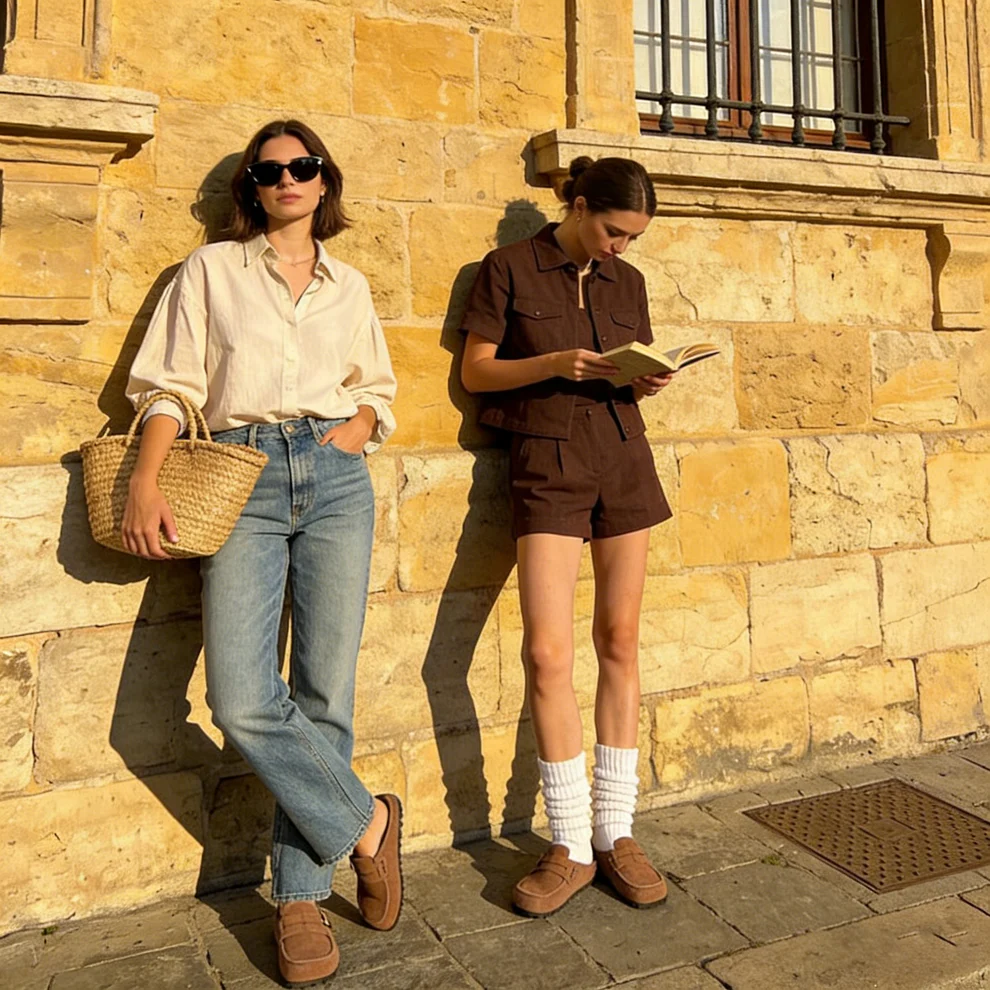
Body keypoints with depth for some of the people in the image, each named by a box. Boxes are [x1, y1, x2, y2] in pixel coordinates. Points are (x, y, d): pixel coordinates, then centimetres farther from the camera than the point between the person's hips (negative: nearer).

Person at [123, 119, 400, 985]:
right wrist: (145, 480, -9)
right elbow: (172, 385, 5)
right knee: (243, 701, -15)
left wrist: (350, 434, 1)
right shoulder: (212, 270, 13)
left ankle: (301, 896, 13)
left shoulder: (350, 286, 19)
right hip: (244, 482, -1)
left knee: (324, 693, -2)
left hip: (336, 480, 2)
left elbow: (375, 390, 22)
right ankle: (367, 824, 7)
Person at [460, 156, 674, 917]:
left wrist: (649, 381, -5)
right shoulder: (509, 269, 1)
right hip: (547, 463, -4)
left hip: (624, 458, 4)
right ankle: (571, 847, 4)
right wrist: (552, 363, -16)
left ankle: (615, 832, 15)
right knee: (547, 653, -12)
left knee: (620, 640, 4)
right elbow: (475, 372, -1)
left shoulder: (628, 283, 13)